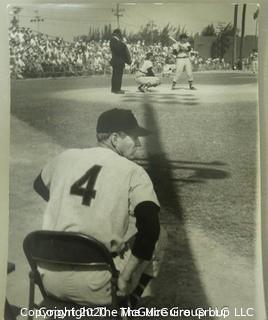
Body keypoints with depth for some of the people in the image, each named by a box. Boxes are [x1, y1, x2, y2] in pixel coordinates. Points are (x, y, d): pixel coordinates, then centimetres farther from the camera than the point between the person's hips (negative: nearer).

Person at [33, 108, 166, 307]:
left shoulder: (66, 157, 6)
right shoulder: (134, 172, -8)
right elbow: (150, 229, -21)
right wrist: (125, 277, -13)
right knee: (157, 237, 15)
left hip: (49, 282, 5)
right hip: (94, 290, -4)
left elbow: (40, 186, 26)